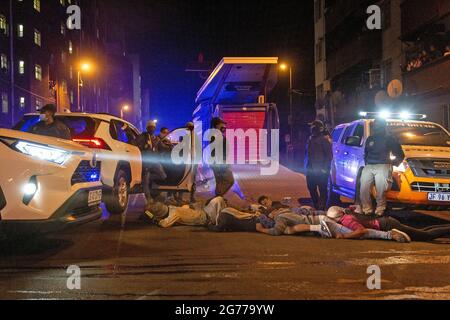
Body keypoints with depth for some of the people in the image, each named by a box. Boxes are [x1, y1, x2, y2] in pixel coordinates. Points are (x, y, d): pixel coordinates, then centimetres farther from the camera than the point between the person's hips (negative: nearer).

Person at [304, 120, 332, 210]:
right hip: (311, 169, 8)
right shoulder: (311, 139, 16)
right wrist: (307, 166, 16)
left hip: (321, 170, -8)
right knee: (311, 188, 13)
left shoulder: (325, 140, -8)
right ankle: (316, 205, 26)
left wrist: (325, 168, -17)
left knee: (322, 189, -3)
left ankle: (322, 206, 1)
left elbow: (329, 155, -12)